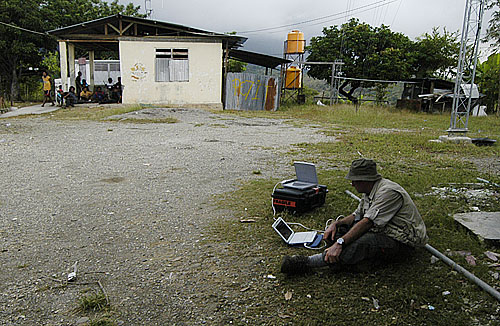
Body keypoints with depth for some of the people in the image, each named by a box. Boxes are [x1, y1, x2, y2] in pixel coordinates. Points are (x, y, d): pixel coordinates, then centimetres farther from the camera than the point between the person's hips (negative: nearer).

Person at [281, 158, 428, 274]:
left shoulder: (388, 192, -23)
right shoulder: (370, 191, 7)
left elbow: (367, 222, -30)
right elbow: (356, 215, 12)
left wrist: (339, 243, -35)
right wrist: (336, 223, -7)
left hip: (402, 241, -10)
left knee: (358, 244, -33)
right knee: (342, 227, -1)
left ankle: (307, 262, -33)